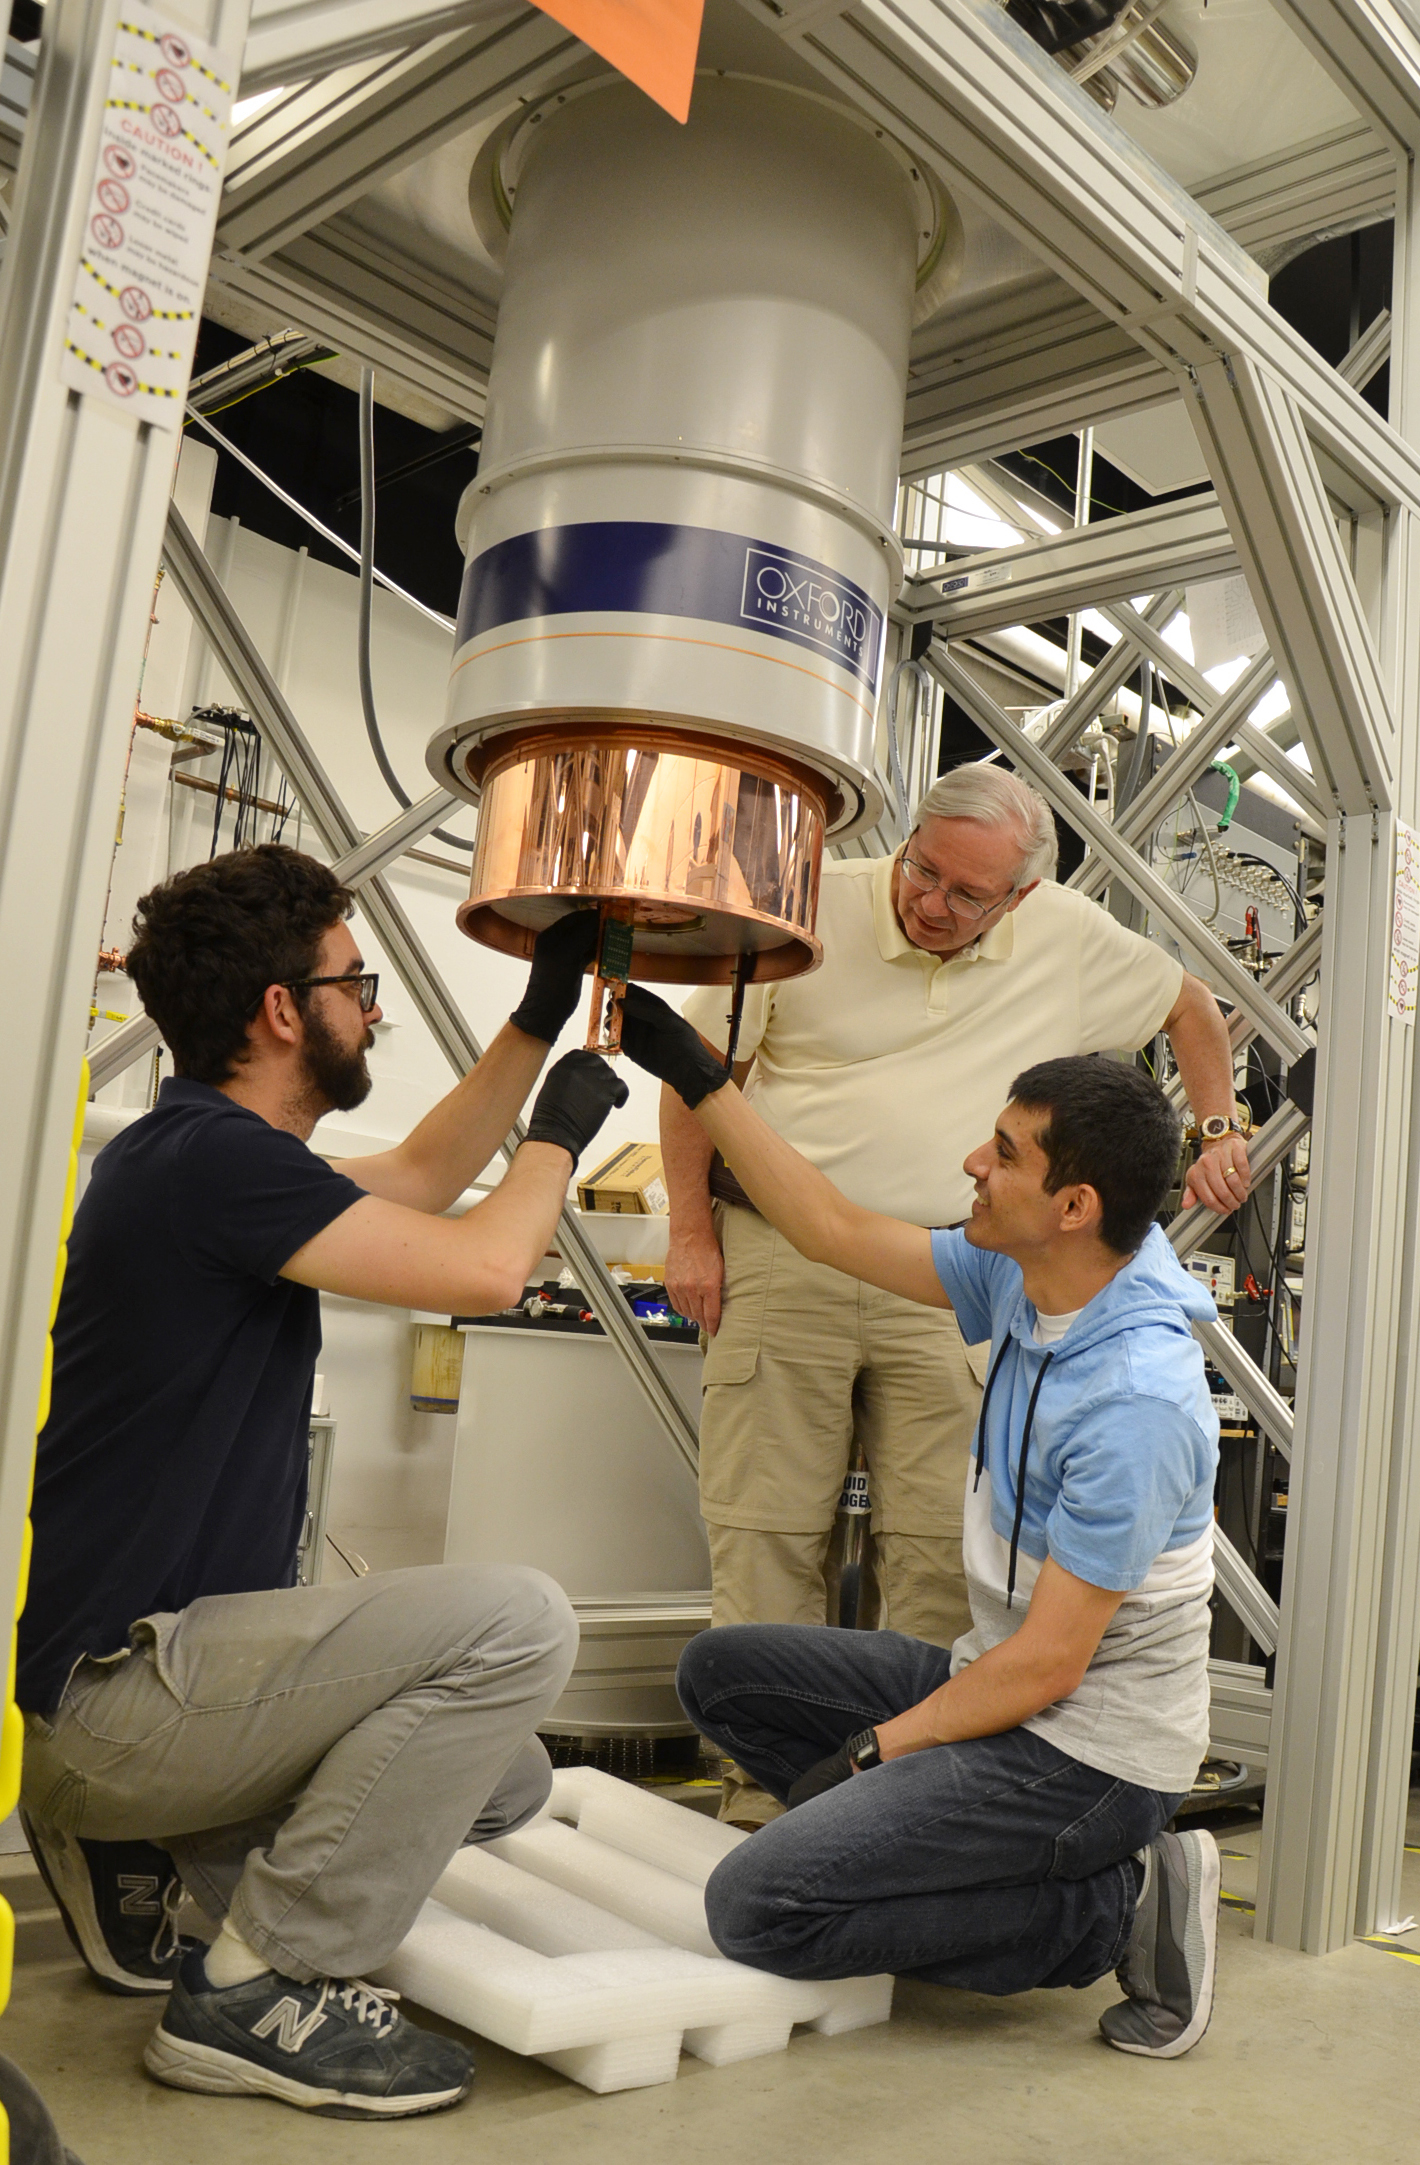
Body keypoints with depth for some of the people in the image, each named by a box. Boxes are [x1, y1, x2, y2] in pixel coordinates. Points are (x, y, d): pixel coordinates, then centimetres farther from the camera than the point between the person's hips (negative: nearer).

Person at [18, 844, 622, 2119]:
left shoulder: (215, 1155, 12)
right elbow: (484, 1267, -24)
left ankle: (136, 1856, 17)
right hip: (98, 1682, -10)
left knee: (504, 1779, 12)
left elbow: (421, 1179, 27)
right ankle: (266, 1990, -10)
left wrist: (541, 1019, 24)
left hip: (153, 1656, 10)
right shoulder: (208, 1158, -20)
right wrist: (563, 1128, -4)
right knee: (513, 1623, -23)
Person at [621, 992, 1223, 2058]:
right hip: (1000, 1677, 8)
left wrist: (873, 1750, -13)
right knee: (722, 1669, 8)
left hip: (1086, 1750, -8)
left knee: (757, 1904, -16)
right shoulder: (1022, 1278, -3)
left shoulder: (1138, 1399, -28)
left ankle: (1115, 1905, -5)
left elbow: (1050, 1661, -23)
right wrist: (695, 1073, 4)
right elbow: (837, 1231, 4)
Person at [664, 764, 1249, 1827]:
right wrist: (693, 1233, 0)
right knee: (766, 1534, 1)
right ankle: (760, 1791, 13)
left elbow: (1191, 1003, 22)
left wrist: (1220, 1130, 13)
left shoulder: (1072, 939, 3)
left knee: (944, 1547, -1)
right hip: (779, 1258, -1)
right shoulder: (809, 906, -4)